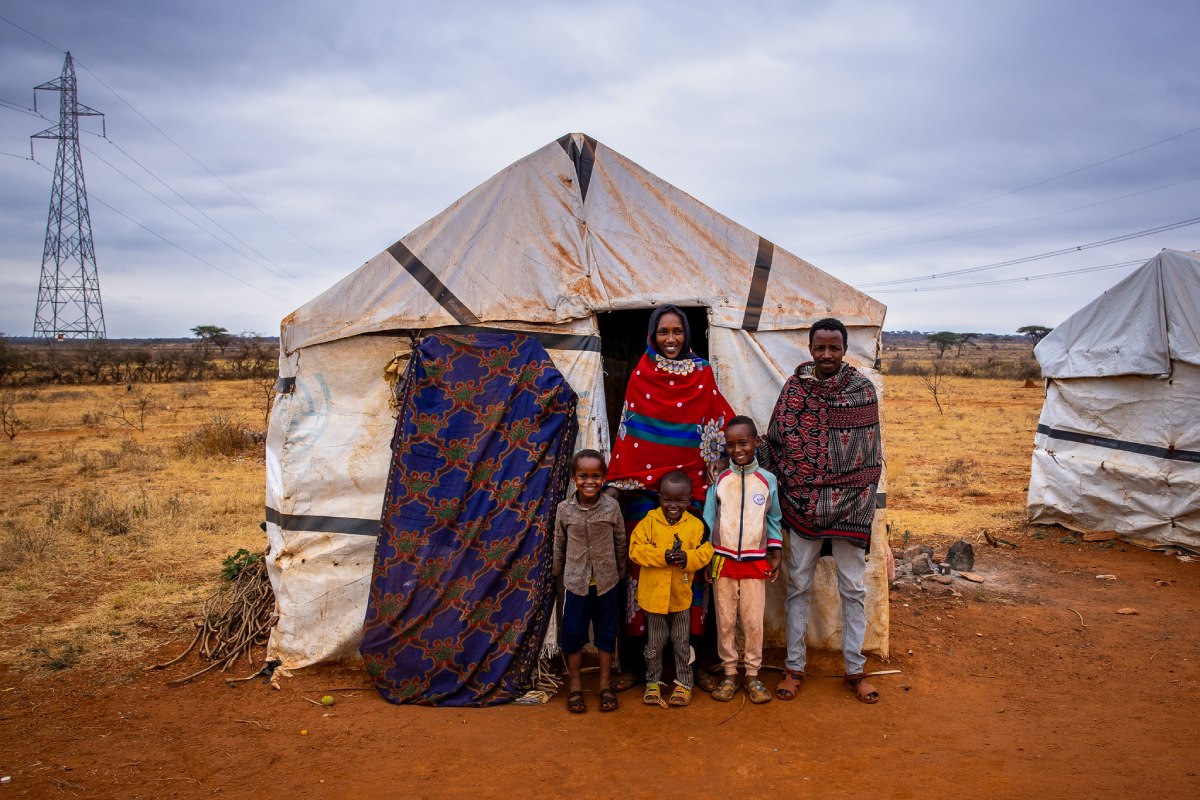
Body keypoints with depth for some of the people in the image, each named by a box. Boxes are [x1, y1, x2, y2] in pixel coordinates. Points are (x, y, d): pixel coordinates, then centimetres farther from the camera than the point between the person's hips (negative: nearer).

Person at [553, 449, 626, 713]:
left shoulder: (611, 506, -10)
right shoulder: (565, 509, -9)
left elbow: (620, 542, 1)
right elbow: (559, 544, 3)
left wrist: (621, 572, 7)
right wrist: (558, 572, 10)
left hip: (606, 580, 0)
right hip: (575, 581, 0)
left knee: (606, 632, 11)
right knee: (573, 632, 8)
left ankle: (605, 685, 26)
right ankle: (575, 686, 24)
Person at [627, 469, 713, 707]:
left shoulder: (695, 525, -6)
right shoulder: (649, 522, -10)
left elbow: (706, 552, -7)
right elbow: (635, 550, -15)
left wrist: (688, 558, -26)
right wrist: (662, 556, -27)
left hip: (681, 597, 1)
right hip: (653, 596, -1)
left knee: (682, 644, 14)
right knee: (654, 644, 13)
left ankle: (683, 684, 30)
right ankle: (653, 683, 30)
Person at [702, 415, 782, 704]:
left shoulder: (767, 480, 0)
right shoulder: (719, 480, -1)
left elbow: (773, 520, 8)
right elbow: (708, 521, 3)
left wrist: (776, 555, 4)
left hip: (755, 563, 0)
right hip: (723, 561, 0)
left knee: (753, 621, 4)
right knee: (725, 621, 7)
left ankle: (753, 676, 17)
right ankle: (729, 675, 19)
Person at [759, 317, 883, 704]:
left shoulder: (863, 389, 0)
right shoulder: (793, 387, 1)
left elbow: (870, 453, 2)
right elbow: (774, 442, 4)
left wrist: (863, 500, -2)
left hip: (849, 502, 0)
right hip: (801, 502, 1)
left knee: (853, 588, 8)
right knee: (798, 585, 9)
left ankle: (855, 669, 22)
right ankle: (794, 667, 20)